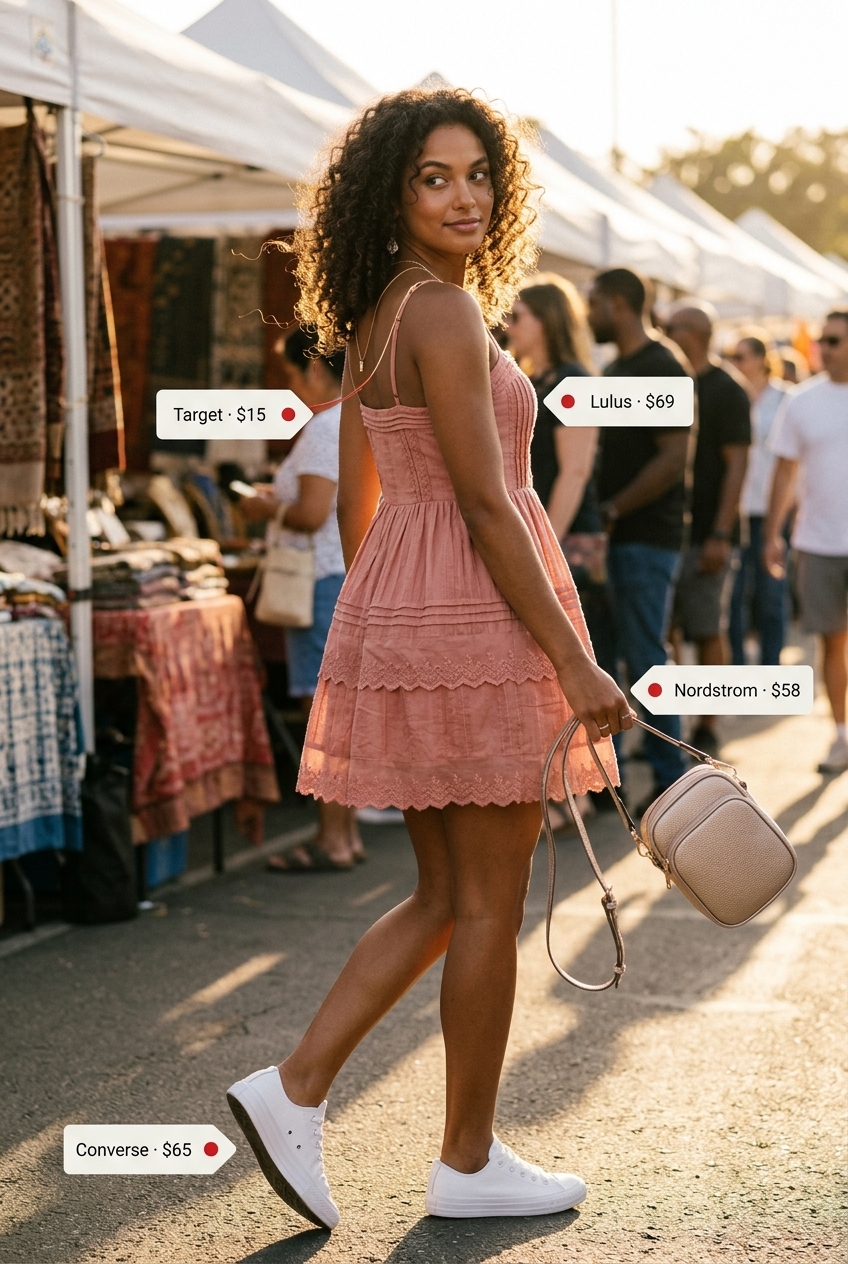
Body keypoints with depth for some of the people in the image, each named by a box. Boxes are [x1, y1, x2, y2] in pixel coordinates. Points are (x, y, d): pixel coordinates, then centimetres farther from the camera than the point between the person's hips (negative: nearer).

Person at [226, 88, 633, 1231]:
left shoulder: (369, 325, 13)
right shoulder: (446, 313, -15)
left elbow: (357, 508, 17)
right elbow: (486, 503, -19)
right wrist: (574, 662, -17)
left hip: (394, 622, 9)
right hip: (473, 621, -9)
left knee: (445, 898, 16)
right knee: (491, 905, 3)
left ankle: (293, 1091, 10)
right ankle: (469, 1161, 14)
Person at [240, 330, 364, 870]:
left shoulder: (325, 429, -15)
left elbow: (312, 513, -22)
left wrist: (268, 510, -5)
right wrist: (284, 498, 18)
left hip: (330, 582, -10)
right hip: (364, 576, 10)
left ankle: (333, 840, -3)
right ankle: (347, 832, 19)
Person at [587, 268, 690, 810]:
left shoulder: (662, 367, -11)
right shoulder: (615, 369, 17)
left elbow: (674, 457, -19)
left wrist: (612, 510, -16)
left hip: (647, 536, -9)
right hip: (614, 535, 9)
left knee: (646, 657, -7)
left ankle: (671, 781, 0)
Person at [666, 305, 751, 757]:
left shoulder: (726, 392, -6)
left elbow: (736, 465, -11)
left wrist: (720, 533, -19)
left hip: (704, 535, -7)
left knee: (708, 633, -1)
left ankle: (706, 732, 6)